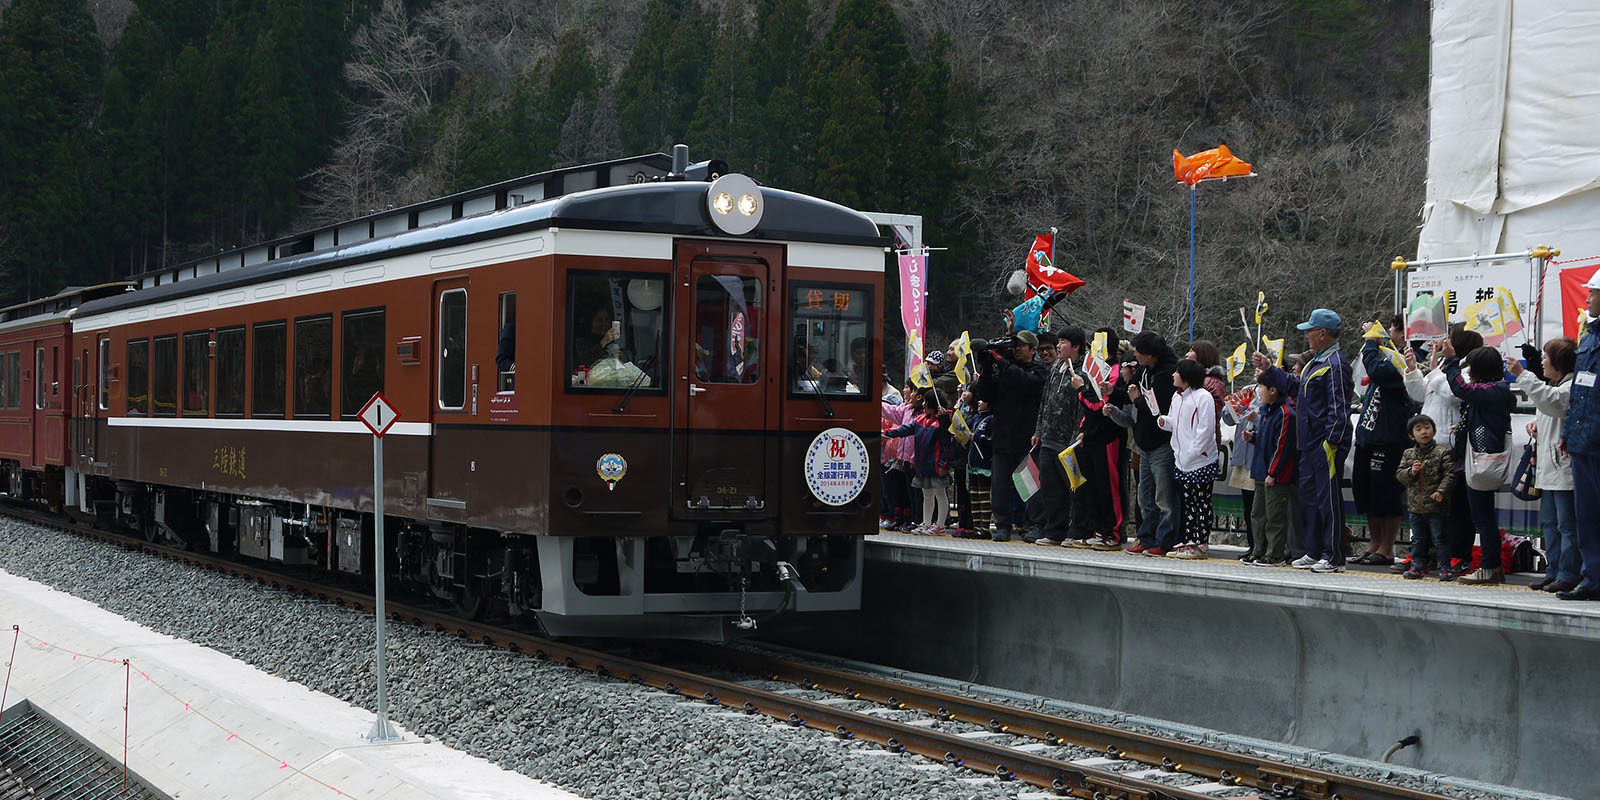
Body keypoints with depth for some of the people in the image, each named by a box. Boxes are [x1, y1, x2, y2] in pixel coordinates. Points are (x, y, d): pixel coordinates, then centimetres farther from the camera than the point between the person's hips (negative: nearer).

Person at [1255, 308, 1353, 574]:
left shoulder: (1335, 364, -15)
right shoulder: (1315, 362, 17)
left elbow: (1339, 408, -20)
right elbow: (1295, 387, 29)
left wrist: (1331, 441, -23)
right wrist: (1269, 370, 25)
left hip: (1327, 445, -10)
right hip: (1309, 444, 10)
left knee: (1328, 499, -7)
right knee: (1308, 496, 14)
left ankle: (1334, 557, -3)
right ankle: (1314, 552, 22)